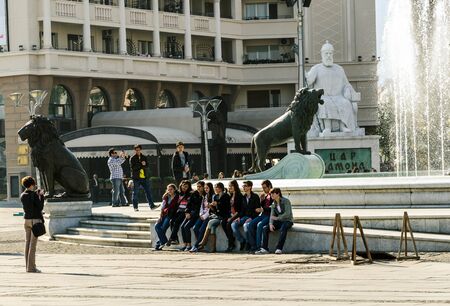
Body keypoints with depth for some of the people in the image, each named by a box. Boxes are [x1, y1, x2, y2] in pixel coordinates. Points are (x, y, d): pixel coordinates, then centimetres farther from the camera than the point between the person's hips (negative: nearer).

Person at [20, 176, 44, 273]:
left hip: (27, 220, 7)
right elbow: (40, 207, -12)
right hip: (35, 220, -7)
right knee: (33, 244, -6)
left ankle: (28, 265, 12)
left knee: (27, 243, 9)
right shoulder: (34, 195, -13)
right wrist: (41, 196, -2)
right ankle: (31, 267, -7)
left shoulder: (22, 195, 7)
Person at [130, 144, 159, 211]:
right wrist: (141, 164, -16)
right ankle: (135, 207, 7)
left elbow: (147, 166, 3)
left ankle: (152, 205, -1)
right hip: (136, 177, -4)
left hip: (144, 177, 4)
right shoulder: (132, 158, 1)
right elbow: (133, 167, -13)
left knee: (148, 191, -1)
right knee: (135, 193, 1)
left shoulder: (144, 157, 13)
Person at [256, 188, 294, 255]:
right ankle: (264, 249, -18)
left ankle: (279, 249, -41)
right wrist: (271, 224, -16)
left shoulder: (286, 201, -12)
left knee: (283, 229, -40)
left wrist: (277, 218, -20)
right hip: (279, 221, 6)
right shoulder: (273, 204, 8)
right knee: (265, 229, -14)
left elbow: (287, 214, -21)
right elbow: (272, 216, 3)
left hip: (288, 221, -6)